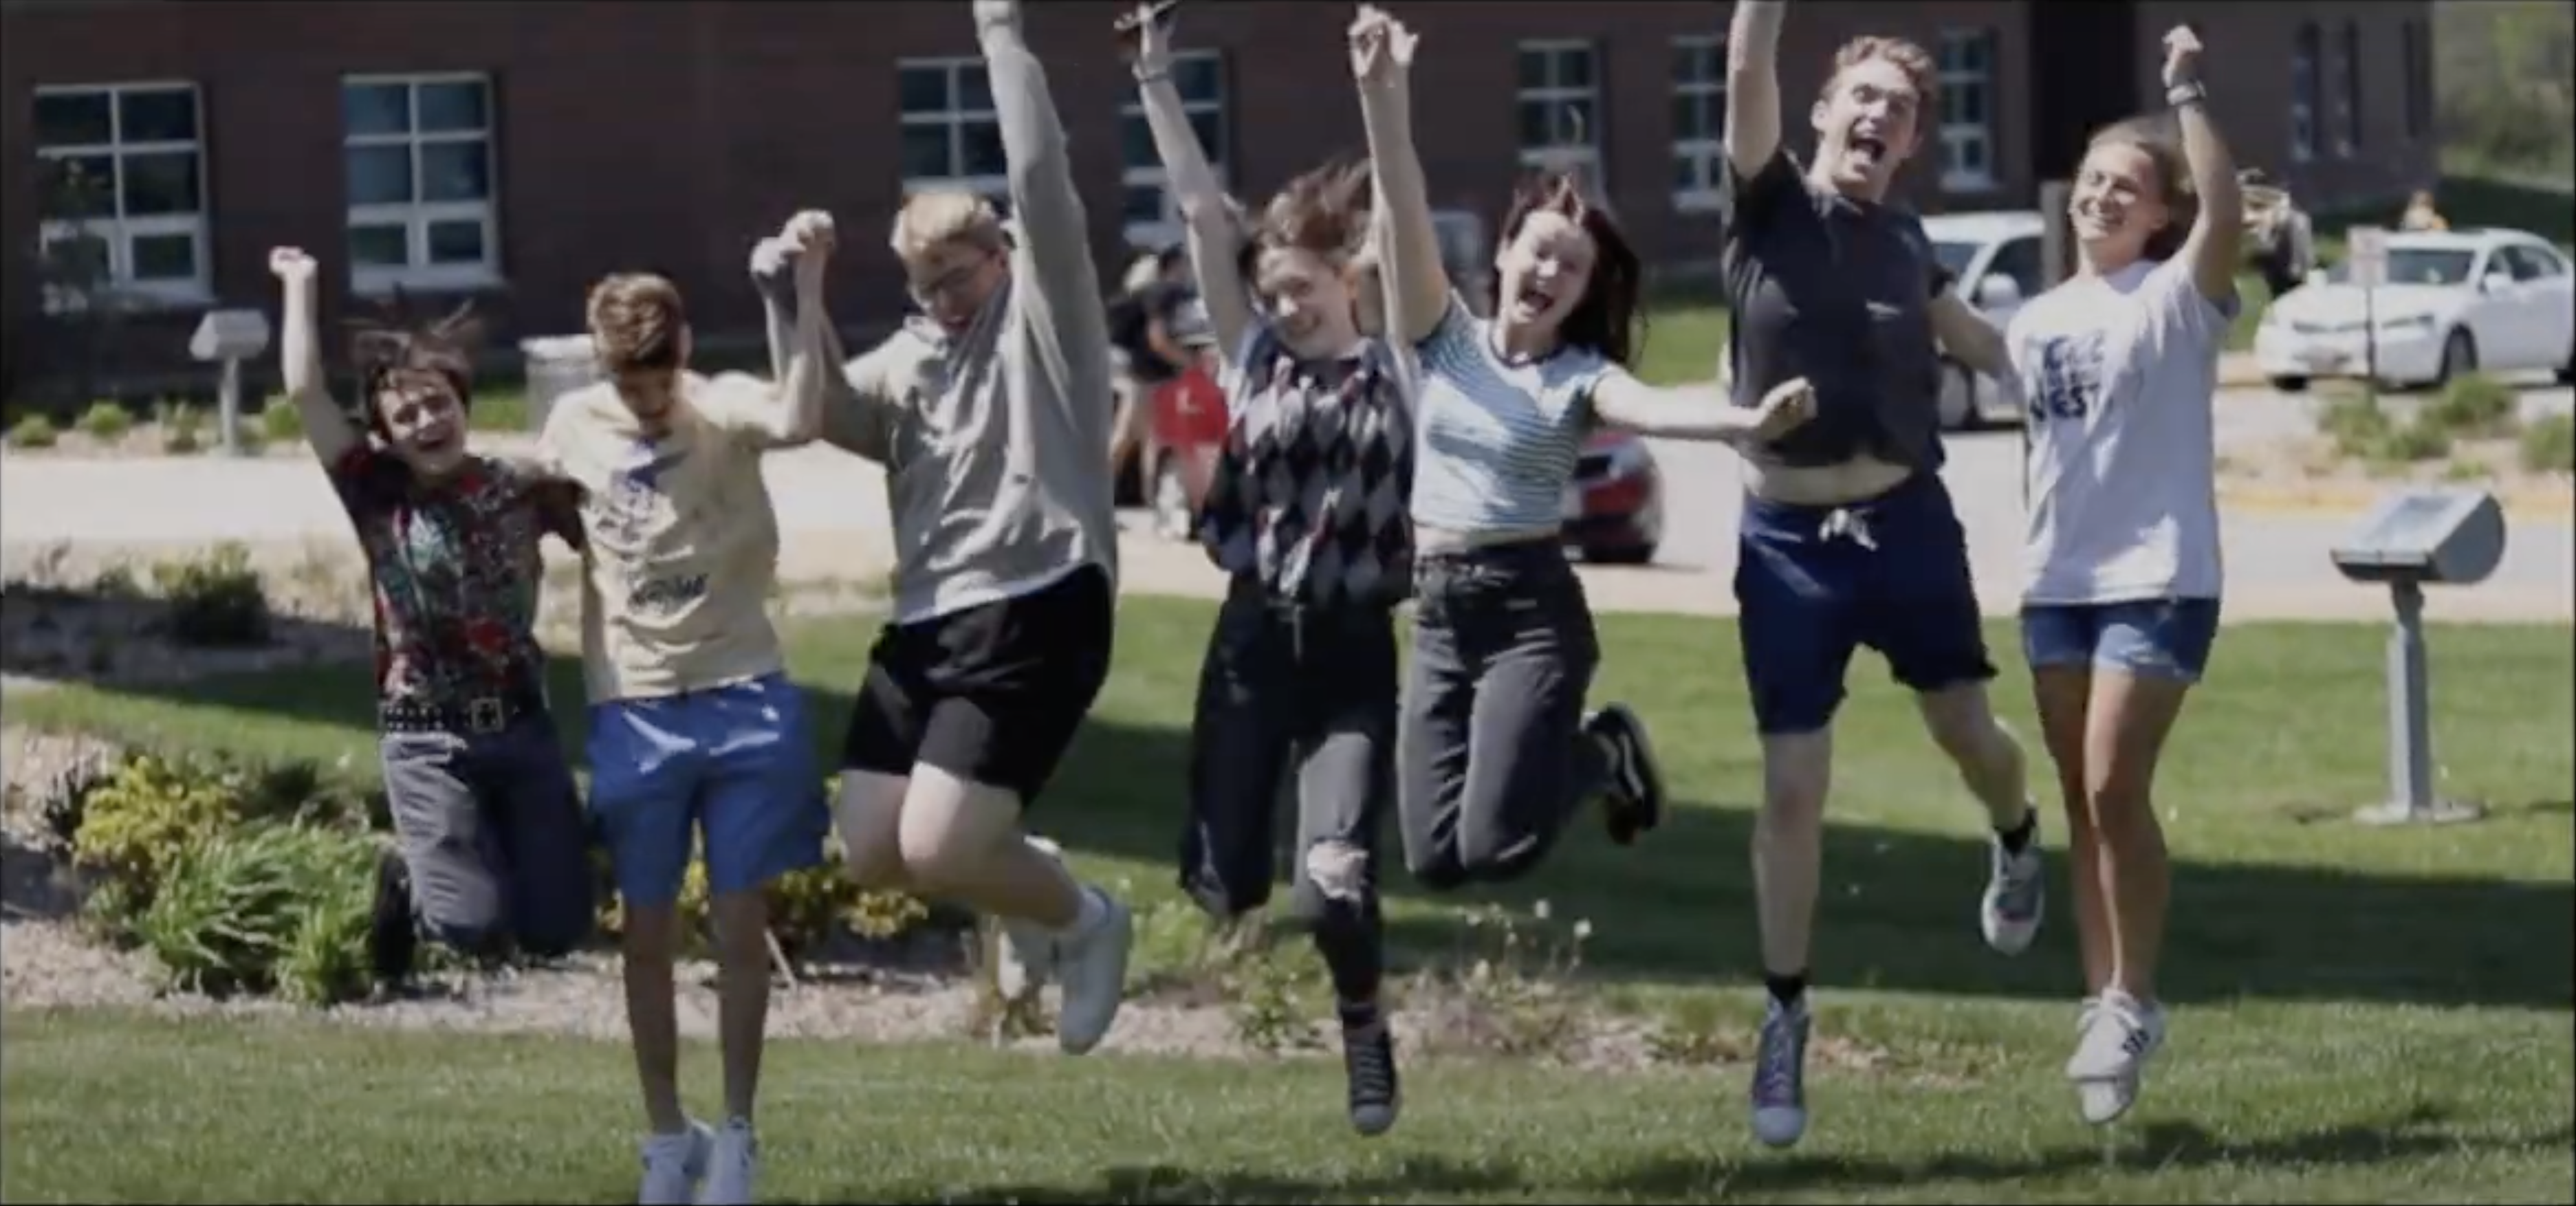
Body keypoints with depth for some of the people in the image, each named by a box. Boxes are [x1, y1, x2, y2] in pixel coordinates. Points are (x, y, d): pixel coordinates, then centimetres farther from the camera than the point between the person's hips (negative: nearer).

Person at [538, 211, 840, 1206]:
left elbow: (797, 420, -33)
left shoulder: (724, 407, -9)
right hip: (634, 711, 2)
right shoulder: (573, 424, 0)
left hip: (743, 701, -2)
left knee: (741, 926, 3)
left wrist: (806, 289, -37)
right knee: (648, 935, 9)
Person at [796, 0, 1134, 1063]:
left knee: (935, 850, -17)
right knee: (872, 853, 2)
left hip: (1034, 615, -8)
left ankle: (1083, 920, 13)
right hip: (926, 625, 8)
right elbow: (820, 409, 8)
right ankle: (1028, 882, 32)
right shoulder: (911, 361, 20)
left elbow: (1041, 181, -10)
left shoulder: (1045, 315, 2)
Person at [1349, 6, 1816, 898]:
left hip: (1532, 608, -3)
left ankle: (1603, 756, 16)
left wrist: (1746, 422, -48)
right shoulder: (1443, 340, 3)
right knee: (1434, 858, -1)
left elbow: (1651, 407, -26)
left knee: (1494, 848, -17)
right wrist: (1381, 96, -25)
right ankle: (1551, 754, 29)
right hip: (1439, 612, 4)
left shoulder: (1580, 377, -4)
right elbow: (1404, 217, -9)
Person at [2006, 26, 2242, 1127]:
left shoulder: (2177, 296, -6)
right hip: (2055, 581, 7)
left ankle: (2134, 1003, -3)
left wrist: (2188, 97, -26)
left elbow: (2226, 217, -26)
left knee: (2115, 789, -14)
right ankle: (2103, 1003, 16)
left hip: (2159, 578, -6)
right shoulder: (2037, 322, 12)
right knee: (2082, 801, 9)